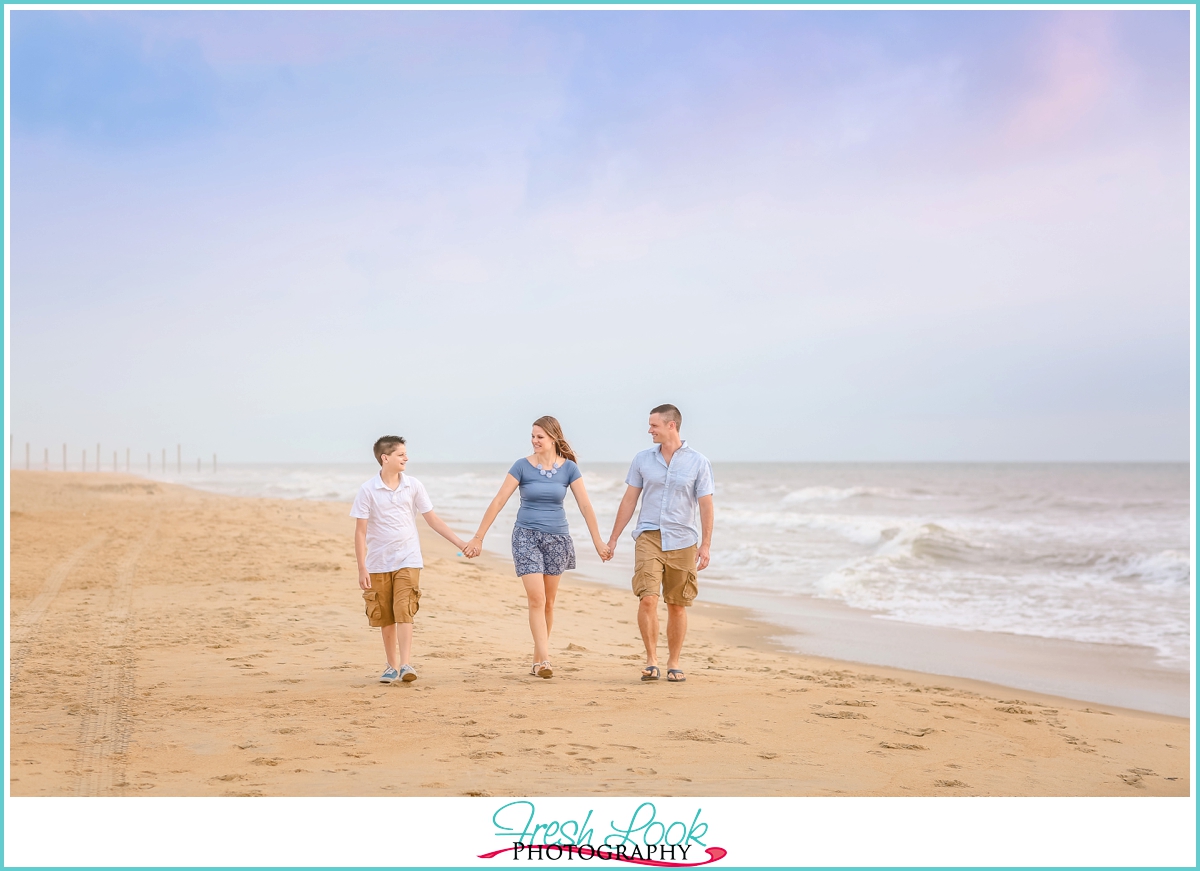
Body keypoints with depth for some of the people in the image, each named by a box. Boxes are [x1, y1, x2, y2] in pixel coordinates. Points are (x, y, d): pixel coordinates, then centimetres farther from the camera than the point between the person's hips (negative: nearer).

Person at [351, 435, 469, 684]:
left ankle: (405, 665, -15)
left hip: (408, 561, 0)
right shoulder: (368, 490, -6)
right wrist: (362, 568, -9)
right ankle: (392, 666, 20)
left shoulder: (413, 486, 1)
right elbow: (360, 531, -5)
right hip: (378, 563, 0)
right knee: (385, 618, 7)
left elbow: (432, 519, 7)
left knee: (404, 613, -12)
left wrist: (460, 543, 4)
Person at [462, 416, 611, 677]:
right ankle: (545, 659, -16)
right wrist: (478, 538, -8)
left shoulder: (569, 468, -2)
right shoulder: (522, 466, -6)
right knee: (536, 598, -14)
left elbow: (585, 505, 0)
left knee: (548, 601, 9)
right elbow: (498, 501, -6)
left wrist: (598, 541, -1)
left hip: (557, 537, 2)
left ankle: (537, 659, 22)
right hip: (527, 536, -2)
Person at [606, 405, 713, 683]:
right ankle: (651, 660, -4)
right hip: (649, 537, 1)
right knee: (647, 598, -15)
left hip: (682, 542, -1)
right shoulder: (643, 459, 6)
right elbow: (629, 500, 10)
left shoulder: (698, 463, -1)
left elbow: (706, 506, -2)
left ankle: (673, 663, 19)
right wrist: (613, 539, 8)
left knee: (677, 606, 6)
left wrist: (705, 545, -9)